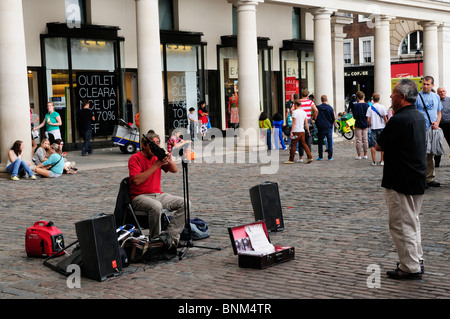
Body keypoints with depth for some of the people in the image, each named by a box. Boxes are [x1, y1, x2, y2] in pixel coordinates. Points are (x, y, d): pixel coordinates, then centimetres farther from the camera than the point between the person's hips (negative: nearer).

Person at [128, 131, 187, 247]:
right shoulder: (135, 158, -8)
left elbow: (174, 170, 12)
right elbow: (137, 180, -22)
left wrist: (169, 160, -12)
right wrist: (156, 165, -23)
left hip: (158, 194, 7)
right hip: (140, 197, -7)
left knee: (185, 203, -11)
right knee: (156, 206, -38)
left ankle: (170, 236, -16)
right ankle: (156, 239, -18)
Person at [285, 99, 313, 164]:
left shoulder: (295, 112, -9)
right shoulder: (304, 112, 11)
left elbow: (294, 123, -13)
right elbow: (306, 123, 10)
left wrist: (291, 132, -13)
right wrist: (308, 131, 16)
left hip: (296, 131, -6)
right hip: (302, 131, 6)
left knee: (293, 145, 1)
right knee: (304, 144, 9)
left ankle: (291, 160, 4)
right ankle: (310, 157, 0)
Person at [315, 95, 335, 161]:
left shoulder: (318, 108, -4)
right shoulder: (330, 108, -5)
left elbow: (316, 118, 0)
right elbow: (333, 118, -2)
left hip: (321, 127, 0)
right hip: (329, 127, 0)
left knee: (320, 142, 9)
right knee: (329, 141, 6)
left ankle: (320, 156, 8)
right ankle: (330, 157, 4)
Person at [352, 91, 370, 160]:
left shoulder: (355, 105, -13)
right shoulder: (367, 105, -1)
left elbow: (355, 116, -15)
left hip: (358, 125, -3)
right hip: (366, 125, 4)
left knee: (359, 140, 2)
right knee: (365, 140, 10)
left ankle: (359, 155, 5)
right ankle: (365, 155, 14)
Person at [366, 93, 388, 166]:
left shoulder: (370, 108, -1)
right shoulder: (382, 107, -4)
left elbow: (368, 120, -4)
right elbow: (385, 118, -3)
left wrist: (371, 126, 11)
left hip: (373, 128, 1)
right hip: (381, 127, -1)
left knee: (373, 145, 5)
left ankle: (374, 161, 3)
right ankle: (382, 160, 6)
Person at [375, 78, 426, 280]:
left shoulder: (399, 120, -21)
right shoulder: (419, 117, 9)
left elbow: (379, 146, -14)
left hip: (400, 182, -9)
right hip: (418, 179, 9)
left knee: (401, 225, -1)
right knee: (412, 221, 20)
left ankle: (410, 268, 4)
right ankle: (417, 260, 28)